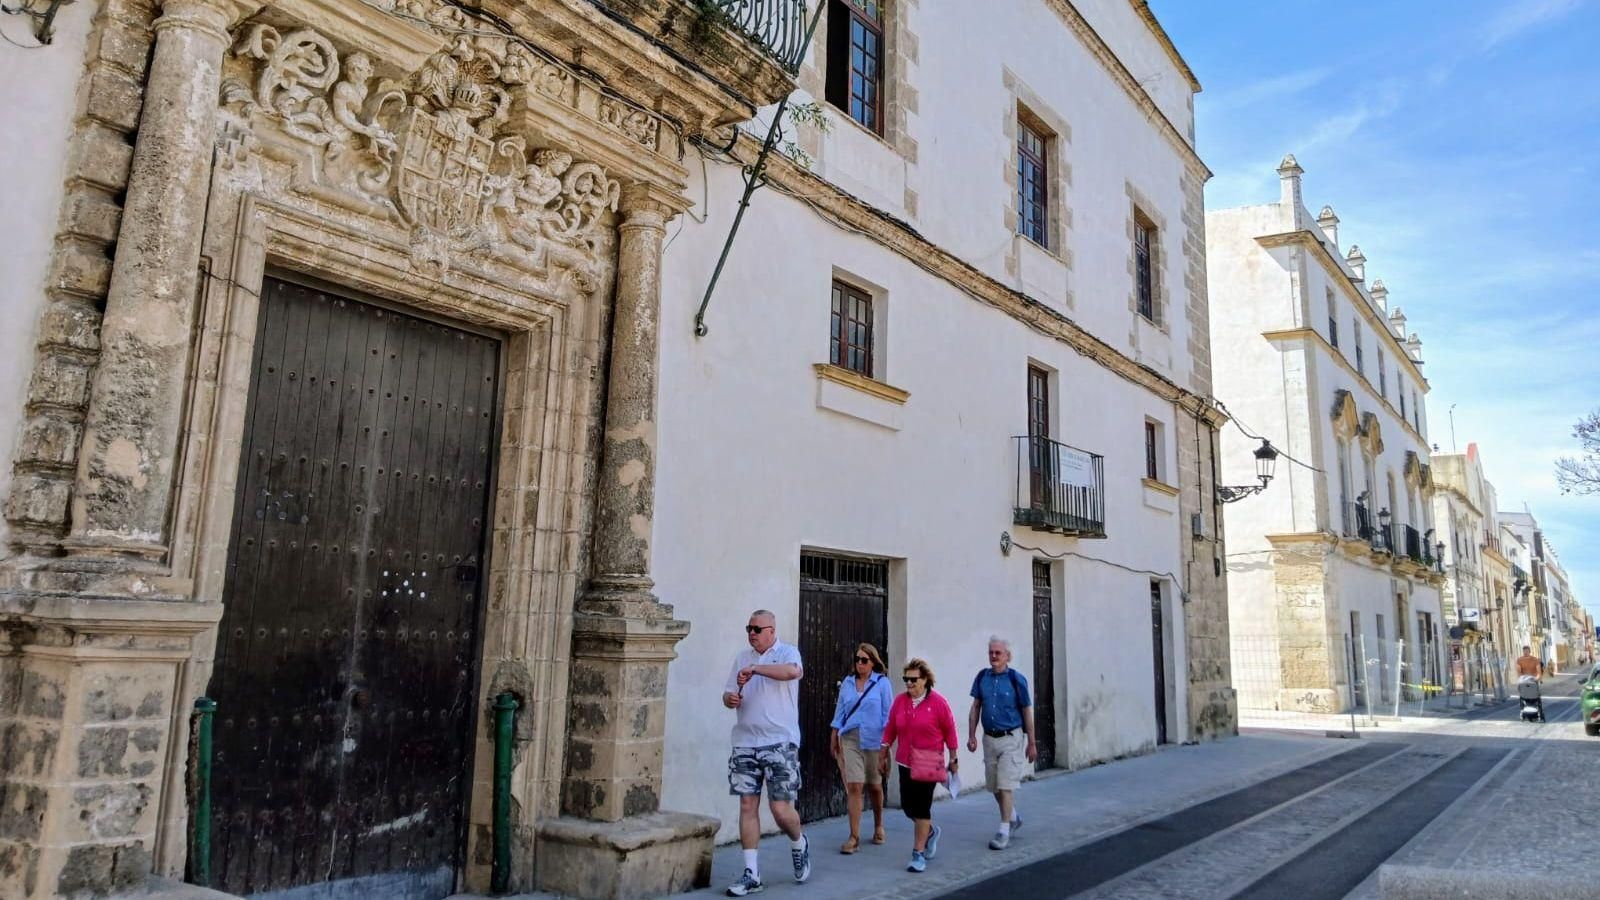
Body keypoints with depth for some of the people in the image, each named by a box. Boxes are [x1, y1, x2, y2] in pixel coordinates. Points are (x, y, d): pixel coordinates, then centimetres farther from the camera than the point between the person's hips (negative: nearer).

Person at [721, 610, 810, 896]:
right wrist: (730, 698, -7)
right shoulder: (742, 658, 13)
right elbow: (729, 693, 17)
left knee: (781, 809, -3)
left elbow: (794, 671, -26)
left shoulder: (786, 652, -3)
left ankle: (799, 845, 29)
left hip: (780, 743, -5)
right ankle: (752, 874, 12)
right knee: (747, 806, 3)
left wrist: (755, 669, -25)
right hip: (745, 743, 5)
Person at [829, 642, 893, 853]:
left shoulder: (882, 683, 0)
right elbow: (840, 711, 12)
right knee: (854, 786, -8)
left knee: (874, 786, 14)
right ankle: (854, 838, -5)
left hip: (874, 740, -1)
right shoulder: (847, 683, 8)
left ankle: (878, 826, 38)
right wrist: (835, 738, 8)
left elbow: (888, 714, -1)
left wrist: (887, 741, -6)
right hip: (850, 739, 2)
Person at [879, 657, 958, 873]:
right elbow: (890, 729, 8)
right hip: (906, 761, 5)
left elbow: (949, 730, -3)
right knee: (907, 805, 8)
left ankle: (918, 854, 7)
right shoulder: (900, 701, 2)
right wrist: (883, 754, 10)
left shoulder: (938, 702, -9)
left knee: (921, 806, -5)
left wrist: (953, 758, 2)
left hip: (928, 762, -4)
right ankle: (930, 831, 39)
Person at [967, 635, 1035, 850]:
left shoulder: (1016, 679, -9)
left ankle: (1004, 831, 1)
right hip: (989, 738, 5)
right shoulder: (982, 677, 3)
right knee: (993, 787, 14)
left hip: (1011, 738, -5)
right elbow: (975, 708, 9)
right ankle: (1013, 817, 37)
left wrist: (1032, 743, -3)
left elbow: (1027, 712, -4)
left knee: (1005, 786, -8)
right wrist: (971, 735, 4)